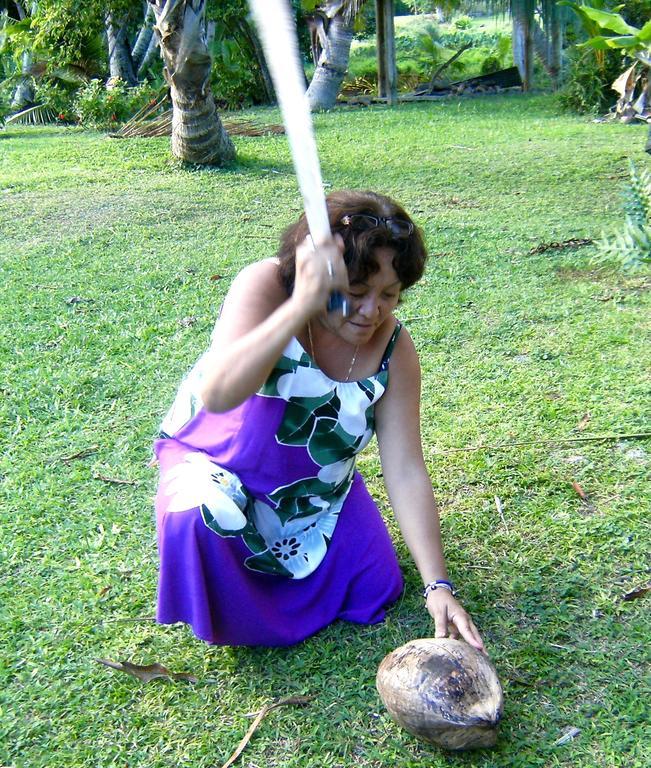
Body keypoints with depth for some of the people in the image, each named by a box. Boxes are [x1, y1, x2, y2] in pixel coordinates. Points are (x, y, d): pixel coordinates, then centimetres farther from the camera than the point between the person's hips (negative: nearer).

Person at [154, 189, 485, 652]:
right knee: (200, 520, -36)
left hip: (316, 486, 4)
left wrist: (438, 585, -22)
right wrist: (303, 303, -56)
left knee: (376, 591, -3)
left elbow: (407, 472, -17)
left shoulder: (392, 348, -18)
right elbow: (217, 395, -46)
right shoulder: (266, 286, -29)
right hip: (214, 462, -4)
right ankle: (219, 623, 1)